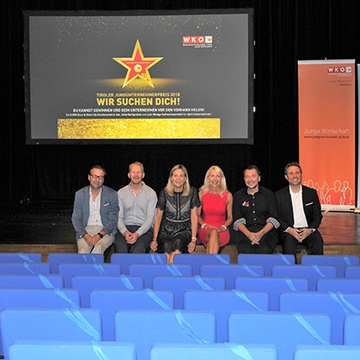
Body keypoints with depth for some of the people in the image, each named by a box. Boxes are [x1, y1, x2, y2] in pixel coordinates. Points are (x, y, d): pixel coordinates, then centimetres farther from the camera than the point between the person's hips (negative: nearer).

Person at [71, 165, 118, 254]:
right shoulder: (80, 194, 8)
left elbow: (113, 220, 0)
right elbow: (76, 218, 6)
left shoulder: (111, 194, 2)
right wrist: (85, 235, -12)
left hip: (105, 230, -1)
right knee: (83, 250, -31)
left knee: (98, 249, -34)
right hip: (86, 230, 1)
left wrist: (99, 235, -15)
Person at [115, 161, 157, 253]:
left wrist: (137, 234, -18)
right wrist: (125, 232, -15)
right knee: (120, 248, -33)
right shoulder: (121, 193, 12)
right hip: (125, 228, 1)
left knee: (139, 249, -35)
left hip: (144, 229, -1)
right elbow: (119, 217, 7)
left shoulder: (151, 193, 6)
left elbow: (150, 218, -2)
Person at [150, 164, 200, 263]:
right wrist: (154, 239, -4)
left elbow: (194, 217, 2)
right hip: (167, 230, 1)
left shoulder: (192, 192, 3)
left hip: (185, 230, -1)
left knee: (178, 242, -35)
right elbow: (158, 217, 7)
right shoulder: (164, 193, 5)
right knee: (166, 246, -34)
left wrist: (193, 240, -8)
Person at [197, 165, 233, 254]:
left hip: (221, 231, 0)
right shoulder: (202, 193, 6)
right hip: (205, 230, 0)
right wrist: (204, 225, -6)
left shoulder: (228, 195, 5)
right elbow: (197, 215, 12)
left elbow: (230, 218, 12)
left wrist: (223, 227, -7)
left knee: (215, 233, -38)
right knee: (213, 233, -37)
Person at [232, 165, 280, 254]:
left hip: (266, 231, 0)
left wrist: (261, 233, -14)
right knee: (246, 250, -32)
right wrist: (248, 234, -13)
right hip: (245, 232, 0)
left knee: (265, 250, -32)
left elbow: (273, 219, 3)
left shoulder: (269, 194, 11)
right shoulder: (238, 195, 14)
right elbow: (238, 220, 6)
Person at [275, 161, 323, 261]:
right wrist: (289, 229, -14)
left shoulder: (311, 193, 12)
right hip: (288, 230, -1)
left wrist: (310, 229, -9)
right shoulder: (279, 194, 8)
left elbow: (318, 216, 10)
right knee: (289, 242, -35)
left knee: (317, 241, -30)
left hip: (308, 230, 1)